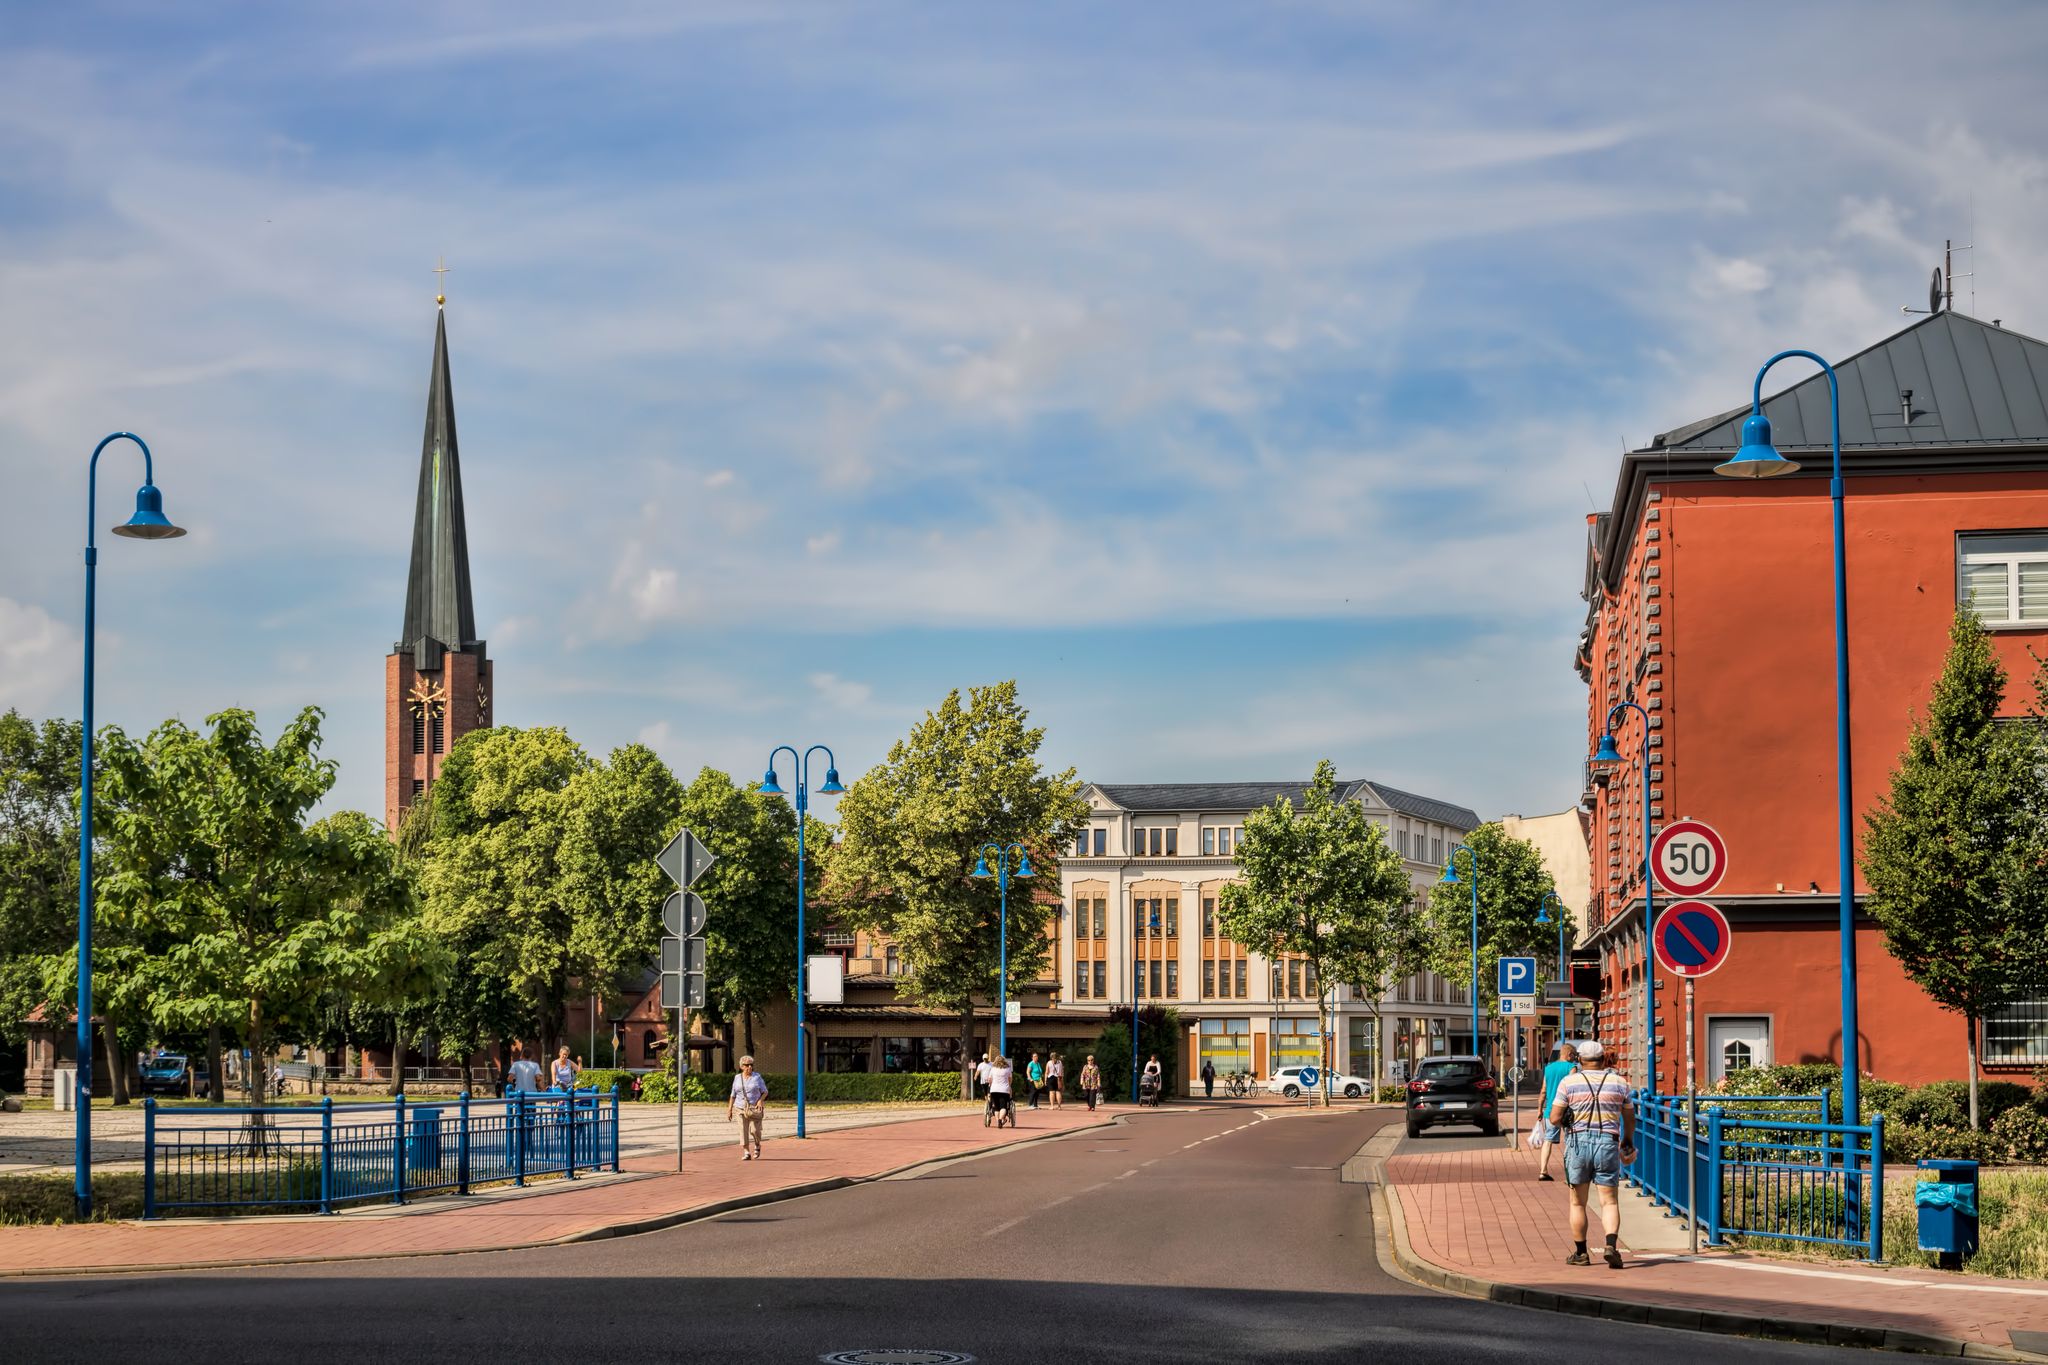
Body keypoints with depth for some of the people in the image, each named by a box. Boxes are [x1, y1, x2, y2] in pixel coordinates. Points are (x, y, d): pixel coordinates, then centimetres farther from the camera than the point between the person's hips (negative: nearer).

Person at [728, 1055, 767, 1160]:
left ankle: (757, 1145, 22)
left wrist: (761, 1100, -20)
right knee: (743, 1130, -8)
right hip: (741, 1108, 2)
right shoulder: (737, 1078, 4)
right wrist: (729, 1110, 3)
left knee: (755, 1130, -8)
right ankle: (746, 1153, -6)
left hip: (755, 1107, -2)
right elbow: (733, 1095, 8)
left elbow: (765, 1092, 0)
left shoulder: (757, 1077, -2)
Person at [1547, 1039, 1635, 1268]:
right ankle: (1611, 1245, -22)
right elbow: (1629, 1119, 15)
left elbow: (1554, 1118, 0)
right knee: (1609, 1202, 1)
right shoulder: (1618, 1082, 6)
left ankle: (1580, 1253, 17)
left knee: (1578, 1203, 12)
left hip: (1578, 1143, 0)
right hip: (1608, 1144, 0)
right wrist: (1628, 1141, 33)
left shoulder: (1569, 1082, 0)